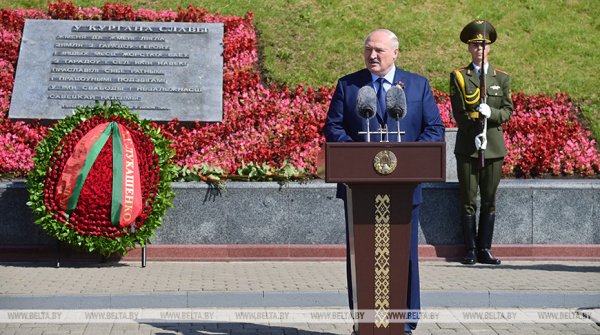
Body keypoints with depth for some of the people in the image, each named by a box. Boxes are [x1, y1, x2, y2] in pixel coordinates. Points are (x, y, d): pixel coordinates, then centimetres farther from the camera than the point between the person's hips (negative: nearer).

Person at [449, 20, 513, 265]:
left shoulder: (502, 78, 11)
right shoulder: (458, 77, 5)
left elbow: (508, 111, 6)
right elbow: (458, 112, -2)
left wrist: (491, 113, -15)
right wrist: (475, 133, -14)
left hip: (494, 147, 2)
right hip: (468, 146, -2)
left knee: (489, 201, 3)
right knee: (468, 201, 0)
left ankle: (485, 249, 10)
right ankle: (471, 250, 6)